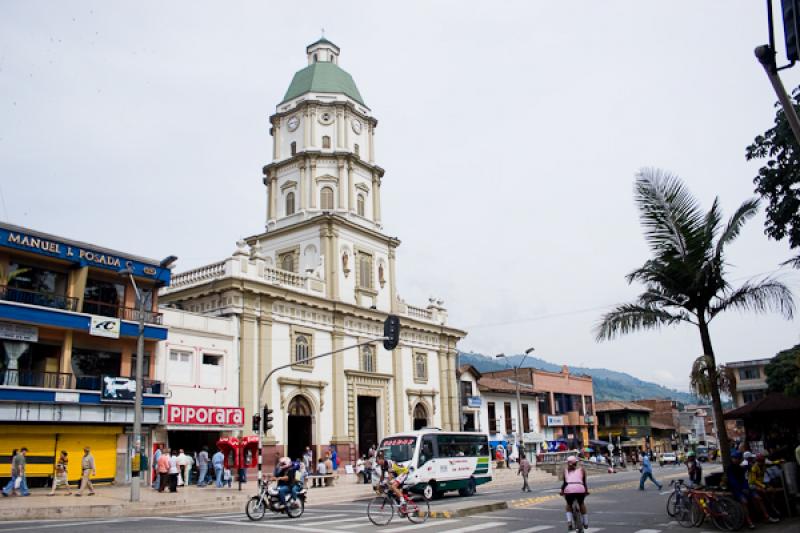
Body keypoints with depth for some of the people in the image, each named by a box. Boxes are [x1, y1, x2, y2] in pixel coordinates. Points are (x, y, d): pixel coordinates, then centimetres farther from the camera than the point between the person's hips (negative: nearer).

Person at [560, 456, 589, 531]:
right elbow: (584, 482, 19)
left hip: (569, 489, 0)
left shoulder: (566, 471, 20)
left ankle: (569, 521, 6)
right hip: (580, 489, 0)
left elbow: (565, 483, 12)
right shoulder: (581, 470, 21)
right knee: (582, 504, 29)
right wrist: (586, 491, 32)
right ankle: (585, 523, 32)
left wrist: (562, 491, 24)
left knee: (569, 505, 26)